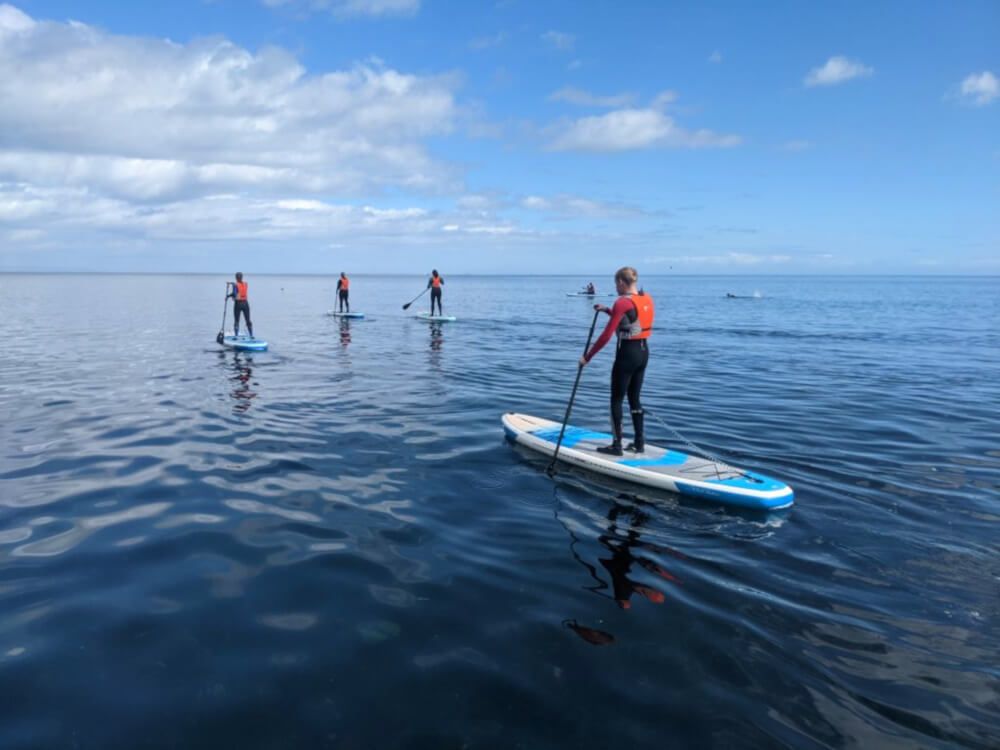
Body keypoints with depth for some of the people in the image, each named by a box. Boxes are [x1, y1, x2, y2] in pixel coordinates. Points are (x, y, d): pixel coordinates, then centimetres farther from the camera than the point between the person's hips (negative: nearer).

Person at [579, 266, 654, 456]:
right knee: (634, 398, 17)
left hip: (627, 353, -8)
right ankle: (639, 443, 22)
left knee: (616, 399, 4)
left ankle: (616, 446, 8)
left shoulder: (622, 302, -17)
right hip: (644, 352, 8)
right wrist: (607, 310, 22)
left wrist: (587, 357, -12)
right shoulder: (647, 299, 6)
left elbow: (606, 335, -19)